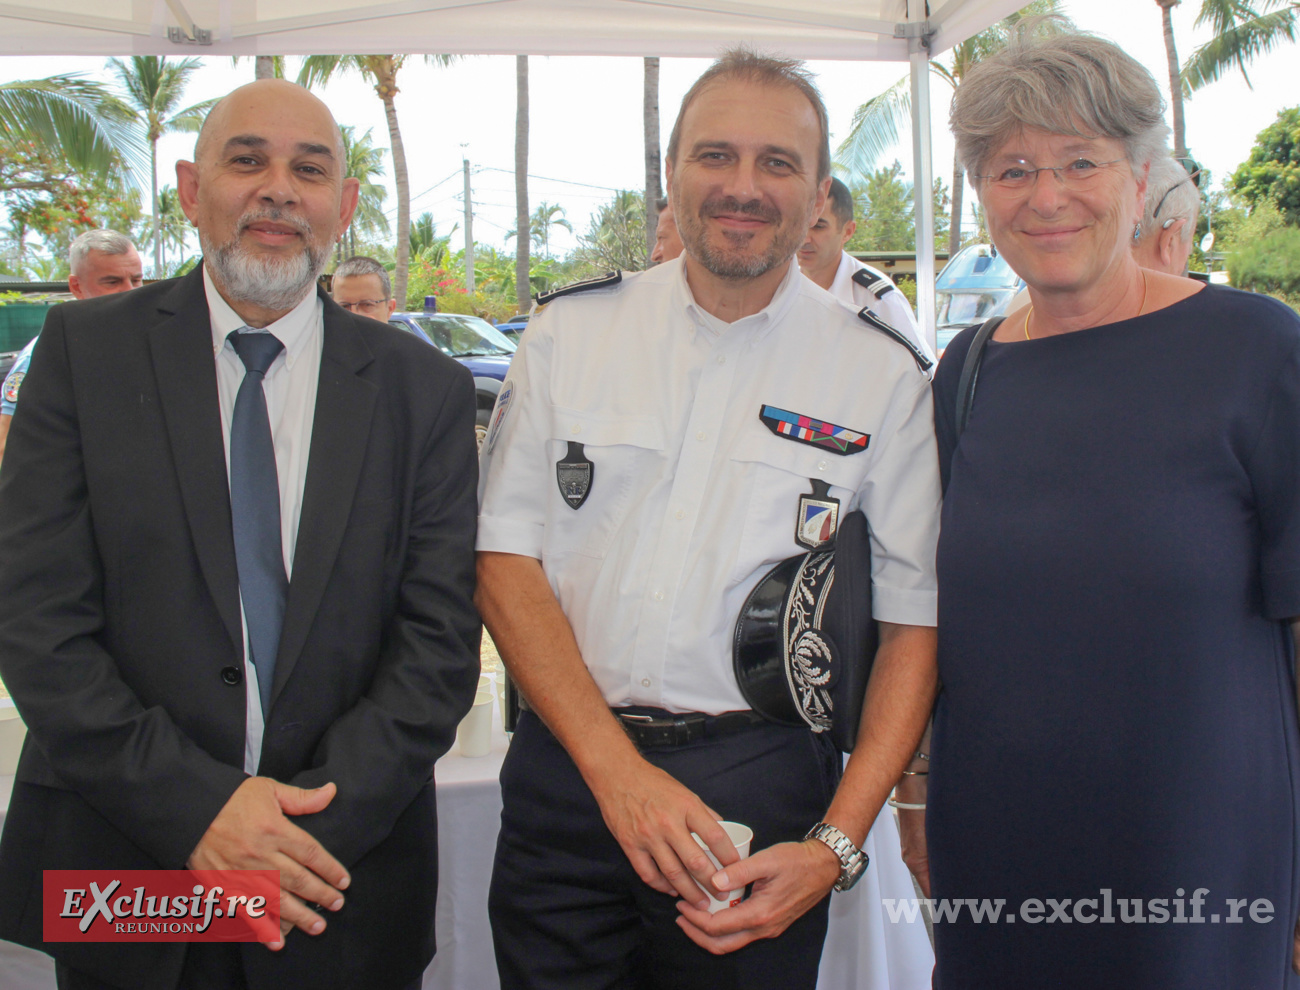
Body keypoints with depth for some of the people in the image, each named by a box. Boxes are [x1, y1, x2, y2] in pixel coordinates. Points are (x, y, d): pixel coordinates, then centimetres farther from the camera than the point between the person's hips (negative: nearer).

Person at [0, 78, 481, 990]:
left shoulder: (427, 390, -1)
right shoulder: (86, 351, -2)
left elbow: (441, 639, -5)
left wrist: (314, 826, -16)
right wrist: (194, 805, -16)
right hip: (118, 871, 0)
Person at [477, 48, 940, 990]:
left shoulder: (883, 375, -2)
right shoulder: (571, 330, 1)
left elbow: (914, 621, -2)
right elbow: (507, 562, -2)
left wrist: (837, 843, -12)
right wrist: (617, 768, -12)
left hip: (761, 785, -1)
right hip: (567, 762, 2)